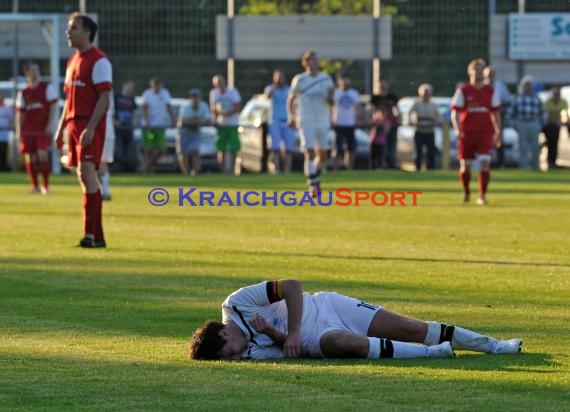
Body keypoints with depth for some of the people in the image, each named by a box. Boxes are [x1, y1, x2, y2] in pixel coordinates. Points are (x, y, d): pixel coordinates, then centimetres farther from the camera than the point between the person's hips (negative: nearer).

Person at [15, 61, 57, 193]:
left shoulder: (47, 88, 3)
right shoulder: (23, 93, 12)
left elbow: (53, 107, -1)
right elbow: (19, 113, 13)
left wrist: (50, 124, -11)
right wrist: (18, 131, 5)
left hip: (43, 129, -4)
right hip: (27, 130, 4)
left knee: (43, 155, -15)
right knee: (30, 158, 3)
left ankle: (45, 185, -8)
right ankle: (35, 186, 13)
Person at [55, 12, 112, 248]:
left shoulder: (98, 61, -8)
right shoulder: (73, 61, 19)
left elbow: (104, 98, -15)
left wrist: (90, 128, -22)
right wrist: (61, 128, 19)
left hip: (90, 126, -9)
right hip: (74, 124, 9)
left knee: (87, 172, -18)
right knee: (84, 177, 7)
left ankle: (91, 234, -21)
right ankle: (97, 236, 11)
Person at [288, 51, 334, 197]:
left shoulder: (326, 79, 6)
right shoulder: (299, 80, -1)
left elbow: (330, 103, 10)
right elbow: (291, 99, 6)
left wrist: (330, 97, -13)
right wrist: (291, 117, -4)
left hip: (323, 121, 4)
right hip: (306, 121, -4)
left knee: (323, 155, 7)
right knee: (310, 153, -13)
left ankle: (314, 176, 32)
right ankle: (313, 185, -11)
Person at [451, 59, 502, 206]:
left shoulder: (491, 91, 8)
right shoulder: (463, 91, 1)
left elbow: (495, 113, 14)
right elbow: (455, 112, -4)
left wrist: (498, 132, 10)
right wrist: (457, 129, -19)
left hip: (485, 133, 1)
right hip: (467, 133, -1)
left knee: (485, 163, -15)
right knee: (465, 166, 6)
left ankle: (482, 196, -11)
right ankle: (466, 192, 31)